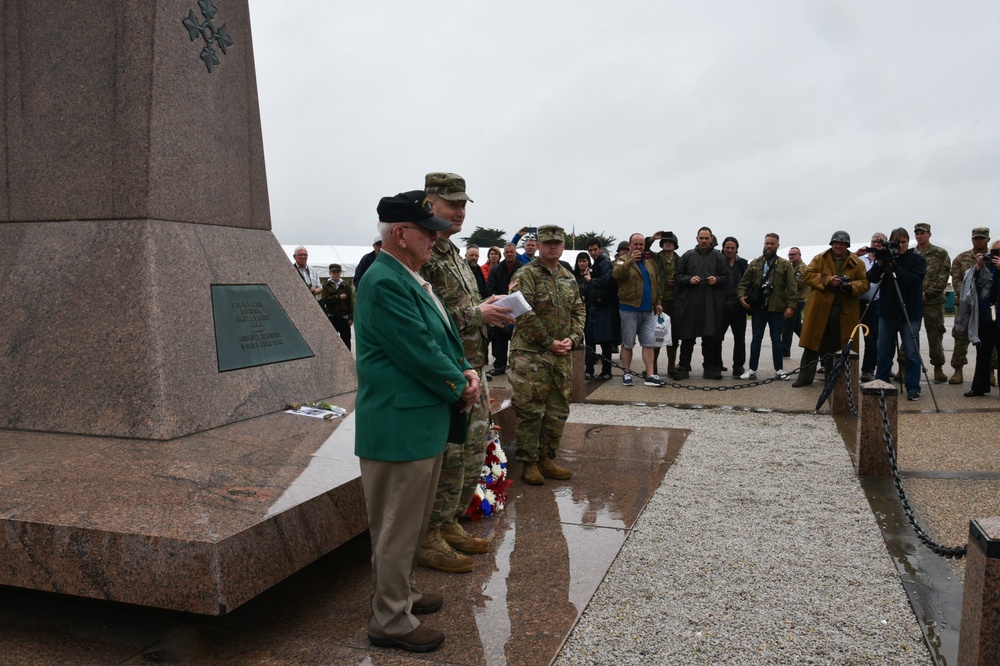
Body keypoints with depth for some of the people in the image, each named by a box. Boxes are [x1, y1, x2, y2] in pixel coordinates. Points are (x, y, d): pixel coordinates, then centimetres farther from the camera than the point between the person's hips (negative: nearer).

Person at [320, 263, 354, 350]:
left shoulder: (346, 285, 3)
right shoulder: (326, 286, 3)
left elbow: (350, 302, -1)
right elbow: (325, 299, -11)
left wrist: (351, 317, -7)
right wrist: (339, 297, -15)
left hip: (344, 317, 0)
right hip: (332, 317, 0)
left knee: (346, 339, 7)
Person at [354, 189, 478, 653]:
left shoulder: (410, 278, 12)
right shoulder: (385, 282, -20)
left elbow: (442, 337, 17)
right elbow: (418, 352, -23)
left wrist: (466, 372, -1)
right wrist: (460, 387, -9)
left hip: (423, 421, 10)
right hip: (400, 425, -10)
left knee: (411, 522, 23)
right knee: (398, 526, 3)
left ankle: (400, 592, 40)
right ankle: (390, 621, 18)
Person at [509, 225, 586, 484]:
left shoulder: (568, 278, 14)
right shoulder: (526, 275, -9)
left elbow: (579, 310, 17)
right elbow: (524, 314, -16)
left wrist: (573, 338, -1)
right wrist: (549, 342, -15)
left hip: (562, 355, 7)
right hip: (531, 354, -7)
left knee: (558, 411, 11)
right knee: (530, 410, -3)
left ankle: (547, 460, 23)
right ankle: (529, 463, 9)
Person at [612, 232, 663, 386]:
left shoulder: (650, 262, 15)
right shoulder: (624, 261, -2)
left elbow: (656, 283, 19)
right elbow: (616, 274, -24)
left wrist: (657, 302, 11)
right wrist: (631, 261, -34)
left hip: (648, 310, 5)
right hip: (629, 309, -5)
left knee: (649, 343, 3)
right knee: (627, 343, 3)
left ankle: (650, 375, 4)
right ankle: (627, 373, 13)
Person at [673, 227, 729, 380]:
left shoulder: (718, 257, 10)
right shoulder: (687, 256, 8)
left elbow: (726, 277, 10)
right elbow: (677, 275, 8)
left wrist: (717, 280, -9)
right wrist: (688, 279, -9)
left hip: (712, 304, 0)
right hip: (690, 302, 0)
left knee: (711, 337, 3)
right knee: (687, 336, 2)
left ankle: (710, 368, 11)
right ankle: (684, 367, 10)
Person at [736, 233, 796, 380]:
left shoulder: (785, 265, 3)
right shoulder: (755, 263, 9)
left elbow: (792, 287, -2)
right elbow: (744, 282, 9)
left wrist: (791, 306, -10)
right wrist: (741, 295, -9)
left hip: (777, 308, -1)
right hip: (758, 307, 2)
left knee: (776, 339, 6)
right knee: (756, 339, 6)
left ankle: (779, 370, 15)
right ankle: (752, 369, 11)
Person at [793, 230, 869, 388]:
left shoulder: (857, 263, 8)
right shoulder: (819, 259, 6)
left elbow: (864, 283, 5)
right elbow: (808, 275, -2)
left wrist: (851, 287, -16)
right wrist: (827, 280, -16)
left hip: (845, 311, 1)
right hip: (820, 308, -1)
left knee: (838, 346, 6)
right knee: (812, 344, 2)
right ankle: (805, 376, 9)